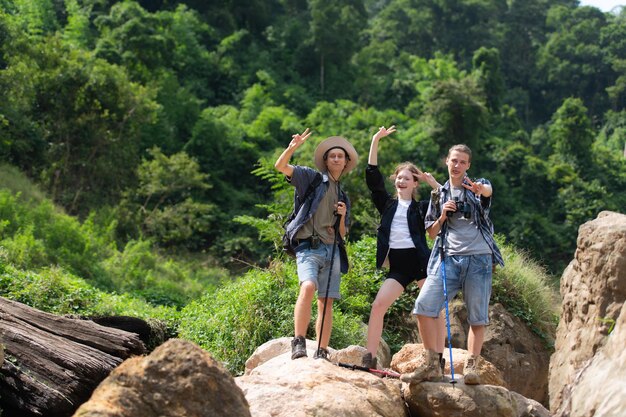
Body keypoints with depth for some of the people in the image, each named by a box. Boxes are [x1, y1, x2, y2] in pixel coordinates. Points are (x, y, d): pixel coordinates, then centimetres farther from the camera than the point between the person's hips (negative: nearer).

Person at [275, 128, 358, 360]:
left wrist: (343, 216, 4)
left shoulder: (344, 198, 25)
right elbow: (280, 166, -3)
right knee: (308, 286, -29)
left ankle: (322, 353, 2)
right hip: (309, 246, -5)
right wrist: (293, 147, -20)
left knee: (326, 301, 0)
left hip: (332, 250, 5)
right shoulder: (312, 178, 11)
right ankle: (298, 342, -28)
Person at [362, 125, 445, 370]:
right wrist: (375, 141, 5)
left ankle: (438, 359, 0)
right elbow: (373, 176, 9)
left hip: (420, 260, -2)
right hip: (397, 264, 2)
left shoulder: (421, 208, 9)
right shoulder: (387, 204, 14)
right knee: (378, 305, -13)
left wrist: (432, 182, -2)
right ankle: (369, 358, -10)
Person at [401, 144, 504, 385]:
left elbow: (488, 191, -20)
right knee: (424, 306, -12)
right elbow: (431, 233, 19)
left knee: (477, 317, -2)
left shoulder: (478, 186, 7)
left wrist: (480, 189, -45)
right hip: (448, 258, 2)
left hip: (478, 259, -2)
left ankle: (471, 367, 2)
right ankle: (431, 366, -6)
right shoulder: (439, 195, 16)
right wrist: (442, 217, -2)